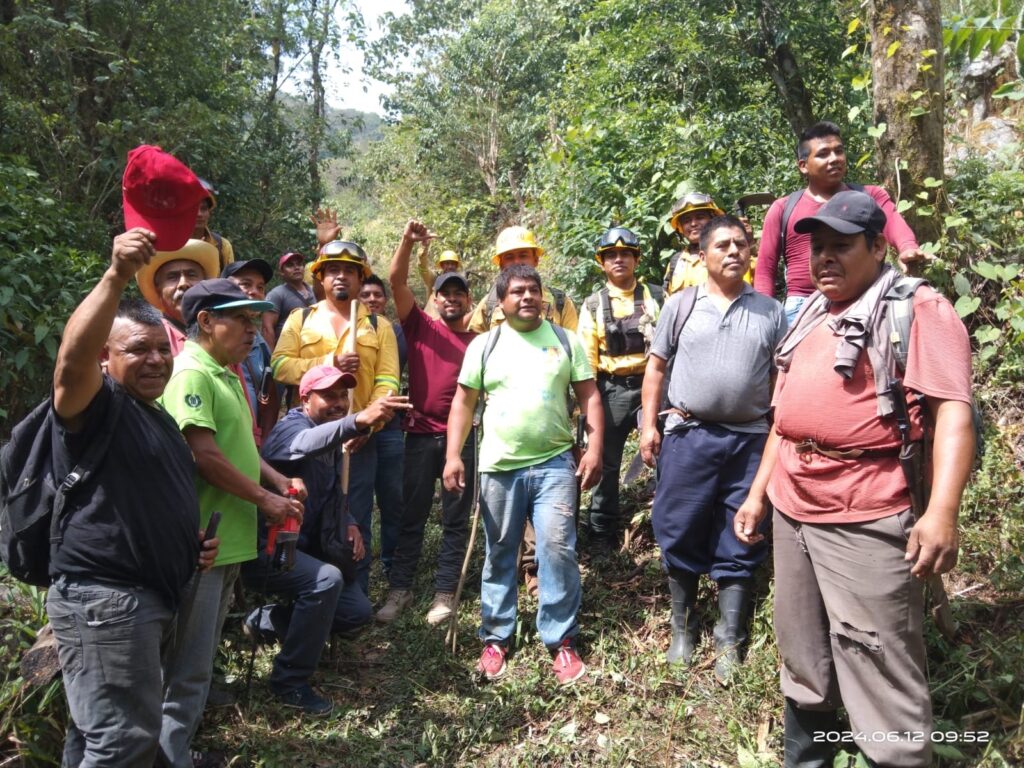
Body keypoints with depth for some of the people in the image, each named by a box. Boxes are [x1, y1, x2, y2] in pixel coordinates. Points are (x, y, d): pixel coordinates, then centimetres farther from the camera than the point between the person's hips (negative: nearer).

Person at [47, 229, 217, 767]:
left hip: (148, 597, 10)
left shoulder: (161, 419, 18)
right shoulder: (96, 405, -10)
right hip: (102, 598, -10)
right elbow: (71, 360, -35)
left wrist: (194, 539, 12)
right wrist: (116, 277, -45)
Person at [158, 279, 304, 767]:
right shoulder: (191, 374, -16)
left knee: (202, 655, 21)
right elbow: (204, 454, -23)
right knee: (190, 663, 0)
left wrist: (279, 480, 8)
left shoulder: (224, 374, 15)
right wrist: (265, 499, -16)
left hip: (229, 537, 10)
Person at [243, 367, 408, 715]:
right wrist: (360, 420, -64)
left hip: (305, 547, 9)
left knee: (357, 611, 4)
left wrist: (348, 524, -3)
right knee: (327, 579, -33)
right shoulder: (291, 430, -19)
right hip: (267, 549, -9)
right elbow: (309, 443, -46)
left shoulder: (333, 445, 9)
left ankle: (267, 620, 22)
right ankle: (290, 681, -16)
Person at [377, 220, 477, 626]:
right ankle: (399, 590, 17)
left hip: (462, 436, 1)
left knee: (455, 519, 7)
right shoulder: (420, 325, 4)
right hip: (420, 433, 0)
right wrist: (407, 241, -18)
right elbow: (397, 281, -6)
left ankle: (445, 594, 17)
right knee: (411, 515, 7)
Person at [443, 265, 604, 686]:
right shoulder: (483, 345, 6)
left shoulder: (565, 340, 6)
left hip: (555, 463, 0)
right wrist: (453, 455, -4)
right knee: (499, 554, 10)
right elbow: (463, 402, 5)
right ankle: (496, 637, 23)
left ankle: (561, 639, 9)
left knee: (558, 549, -5)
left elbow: (589, 396, 5)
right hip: (499, 466, 1)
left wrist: (594, 448, -6)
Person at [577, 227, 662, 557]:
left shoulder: (657, 298, 5)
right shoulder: (593, 305, 5)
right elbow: (586, 358, 4)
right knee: (606, 463, 8)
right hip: (612, 390, 1)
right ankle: (602, 534, 21)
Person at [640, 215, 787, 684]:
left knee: (739, 544, 7)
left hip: (750, 439, 1)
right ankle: (683, 628, 25)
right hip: (688, 436, -1)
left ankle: (729, 642, 20)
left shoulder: (771, 311, 8)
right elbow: (656, 367, 6)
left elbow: (781, 377, 10)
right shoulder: (681, 305, 4)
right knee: (681, 536, 6)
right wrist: (649, 426, 0)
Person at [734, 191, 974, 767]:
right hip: (791, 509, 8)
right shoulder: (810, 319, 17)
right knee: (804, 660, 21)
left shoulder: (917, 309, -6)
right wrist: (758, 492, 20)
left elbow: (953, 411, -16)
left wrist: (942, 512, -28)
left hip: (865, 519, -8)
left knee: (881, 673, 0)